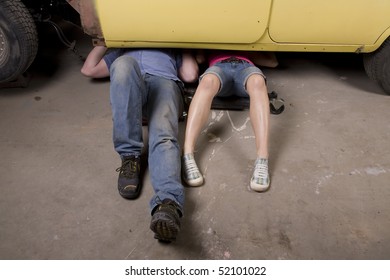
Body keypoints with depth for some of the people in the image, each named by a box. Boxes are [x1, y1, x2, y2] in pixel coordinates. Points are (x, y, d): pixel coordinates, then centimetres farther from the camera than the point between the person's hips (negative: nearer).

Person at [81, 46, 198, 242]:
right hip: (129, 88, 1)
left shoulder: (173, 52, 43)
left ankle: (168, 202, -60)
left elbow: (190, 75, 20)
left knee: (164, 138, -34)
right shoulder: (122, 52, 46)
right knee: (123, 65, -36)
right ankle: (130, 157, -33)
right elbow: (88, 70, 33)